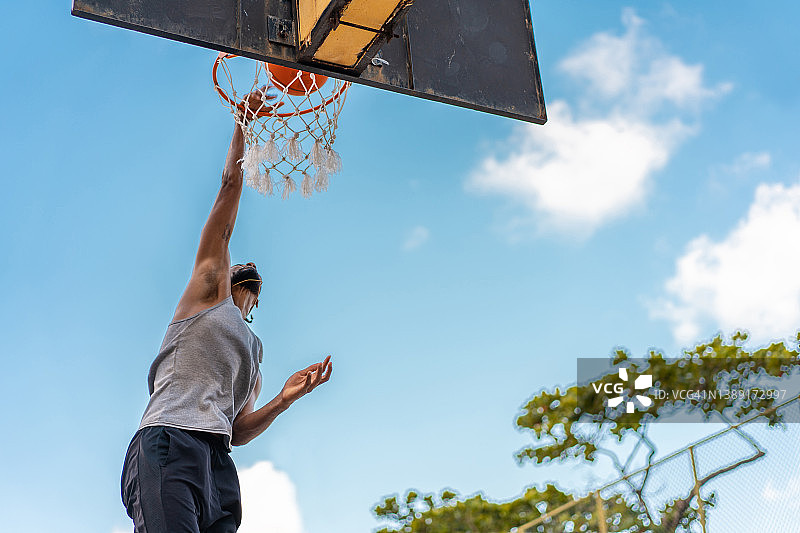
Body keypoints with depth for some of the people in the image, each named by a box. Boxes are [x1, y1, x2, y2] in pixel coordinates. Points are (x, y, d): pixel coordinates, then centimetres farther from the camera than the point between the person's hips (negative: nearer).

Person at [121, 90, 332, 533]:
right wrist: (241, 124, 20)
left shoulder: (253, 352, 36)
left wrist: (283, 400, 10)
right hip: (170, 438, -6)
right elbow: (229, 193, 21)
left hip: (218, 462, 6)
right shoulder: (210, 289, 24)